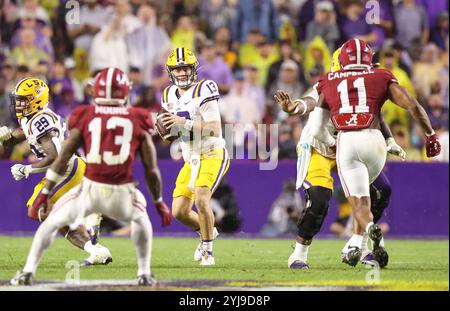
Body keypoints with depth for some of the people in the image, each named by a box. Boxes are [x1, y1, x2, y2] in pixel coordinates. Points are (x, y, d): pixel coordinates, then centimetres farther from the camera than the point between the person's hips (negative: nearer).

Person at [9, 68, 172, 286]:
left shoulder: (85, 117, 6)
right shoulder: (138, 121, 7)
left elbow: (62, 159, 6)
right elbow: (151, 170, 9)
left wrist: (44, 194, 11)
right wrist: (159, 202, 21)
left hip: (91, 189, -1)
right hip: (122, 194, 1)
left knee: (51, 222, 20)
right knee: (140, 218, 34)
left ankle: (28, 271, 8)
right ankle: (144, 274, 29)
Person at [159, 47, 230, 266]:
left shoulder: (203, 90, -14)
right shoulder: (169, 96, 9)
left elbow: (214, 129, -20)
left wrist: (185, 123, -28)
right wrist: (166, 130, -4)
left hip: (212, 155, -7)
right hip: (191, 160, 7)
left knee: (201, 200, -26)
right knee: (179, 212, 2)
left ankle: (208, 250, -9)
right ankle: (207, 231, 32)